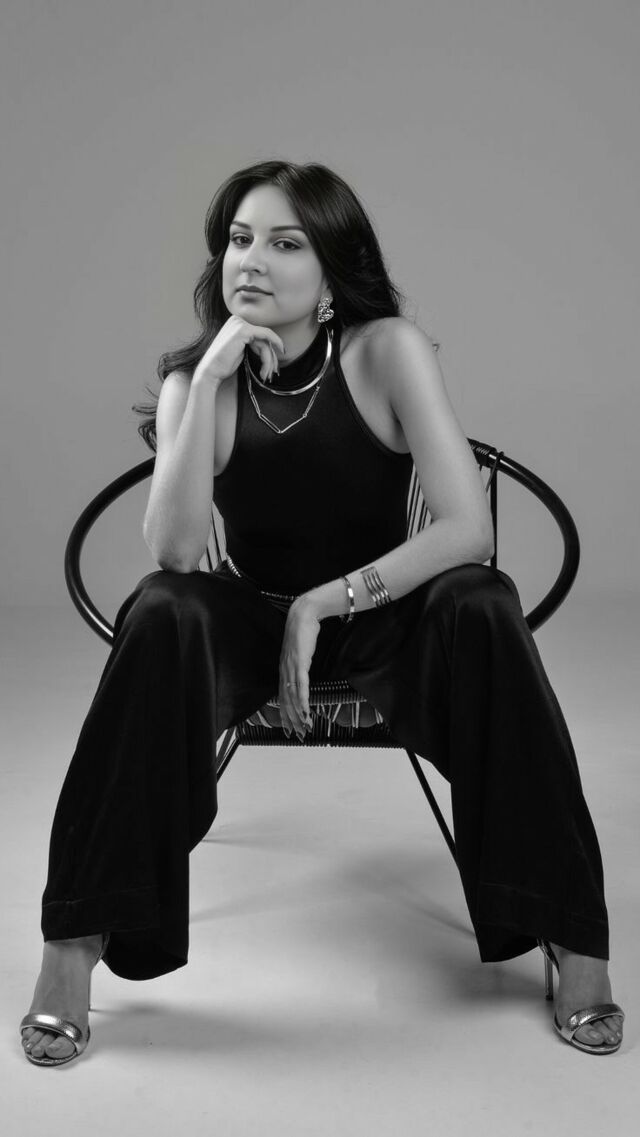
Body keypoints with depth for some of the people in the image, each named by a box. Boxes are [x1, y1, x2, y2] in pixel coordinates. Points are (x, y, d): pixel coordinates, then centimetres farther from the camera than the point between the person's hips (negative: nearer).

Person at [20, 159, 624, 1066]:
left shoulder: (388, 351, -16)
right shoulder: (195, 379, -9)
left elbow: (469, 529, -23)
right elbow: (174, 554, -25)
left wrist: (328, 602, -27)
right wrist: (209, 382, -30)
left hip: (380, 610, -1)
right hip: (250, 616, 1)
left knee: (482, 609, -32)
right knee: (160, 617, -31)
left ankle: (570, 936, -21)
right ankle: (76, 943, -25)